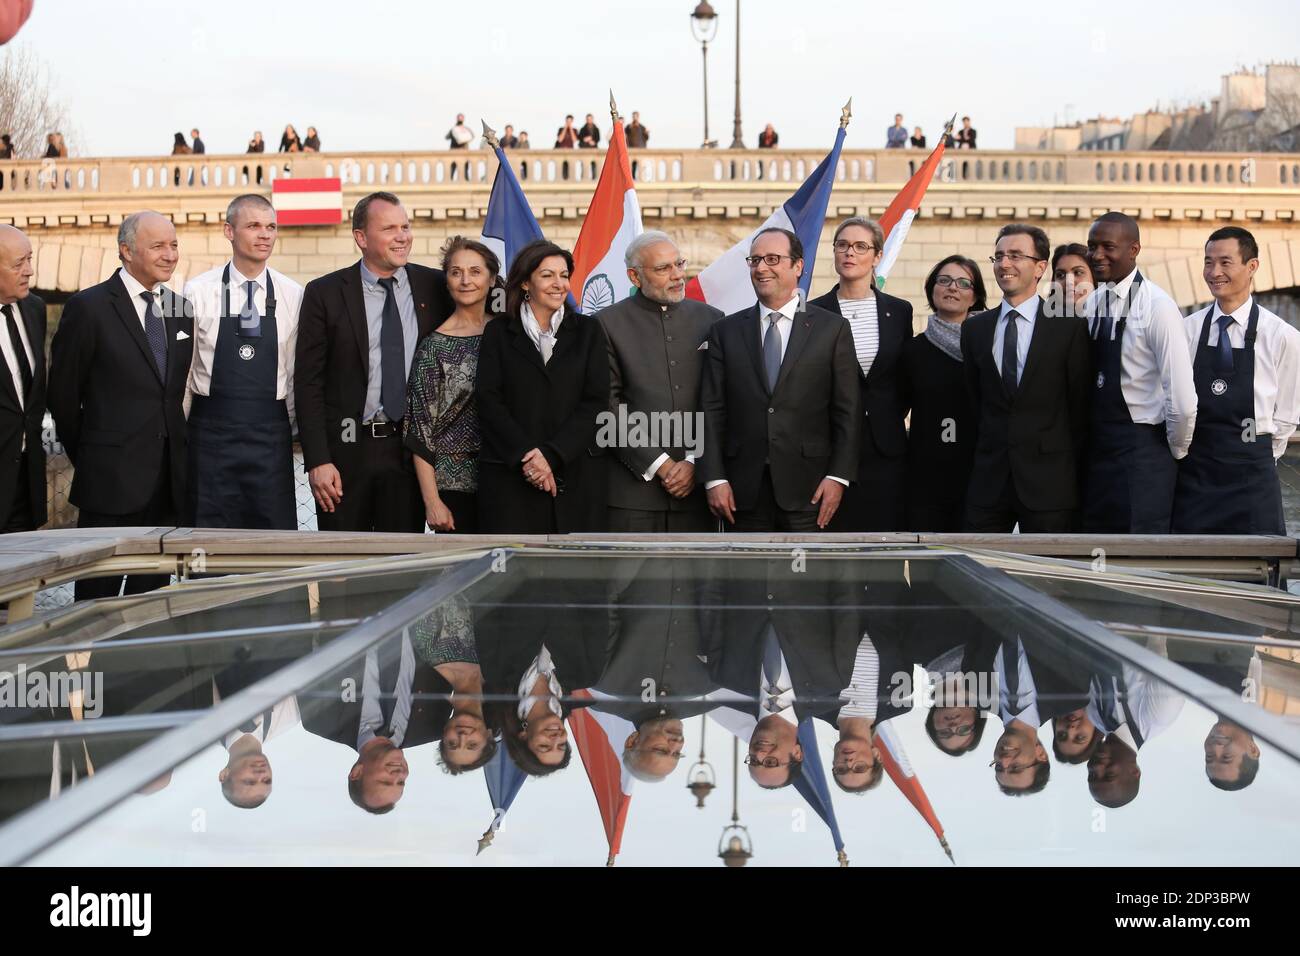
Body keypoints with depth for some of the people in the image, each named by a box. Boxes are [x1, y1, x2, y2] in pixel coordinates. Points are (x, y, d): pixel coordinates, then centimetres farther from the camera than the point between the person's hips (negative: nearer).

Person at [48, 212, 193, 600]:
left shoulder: (181, 309, 11)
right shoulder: (89, 307, -7)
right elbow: (63, 393, -1)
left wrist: (172, 447, 12)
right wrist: (86, 456, 5)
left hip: (168, 478, 5)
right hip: (111, 479, -5)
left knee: (153, 592, 10)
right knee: (97, 595, 1)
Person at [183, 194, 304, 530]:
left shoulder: (293, 295, 4)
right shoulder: (198, 292, -1)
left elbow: (299, 372, 9)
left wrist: (291, 429, 9)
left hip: (271, 433, 1)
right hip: (211, 431, -1)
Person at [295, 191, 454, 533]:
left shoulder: (436, 287, 4)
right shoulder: (325, 293, -1)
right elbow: (308, 382, -3)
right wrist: (317, 460, -10)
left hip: (411, 450, 1)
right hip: (346, 450, -1)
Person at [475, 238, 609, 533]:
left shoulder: (587, 330, 11)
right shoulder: (498, 333, 9)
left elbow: (596, 401, 2)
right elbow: (489, 401, 0)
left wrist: (552, 455, -10)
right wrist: (526, 454, -13)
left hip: (577, 474, 1)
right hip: (510, 475, -1)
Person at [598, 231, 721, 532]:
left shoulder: (710, 320, 10)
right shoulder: (609, 323, 2)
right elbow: (609, 405, -4)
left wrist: (695, 462, -4)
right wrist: (659, 464, -9)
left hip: (695, 484, 3)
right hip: (633, 487, -2)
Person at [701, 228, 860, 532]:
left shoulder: (833, 329, 5)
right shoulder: (725, 331, 9)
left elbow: (847, 411, 2)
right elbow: (713, 411, 6)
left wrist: (838, 476, -6)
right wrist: (714, 478, -2)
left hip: (808, 488, -1)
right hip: (744, 491, 2)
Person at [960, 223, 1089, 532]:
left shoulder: (1069, 327, -1)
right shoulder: (974, 329, 11)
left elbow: (1079, 405, 1)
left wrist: (1064, 468, 2)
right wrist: (988, 454, 10)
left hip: (1048, 483, -3)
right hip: (988, 481, 3)